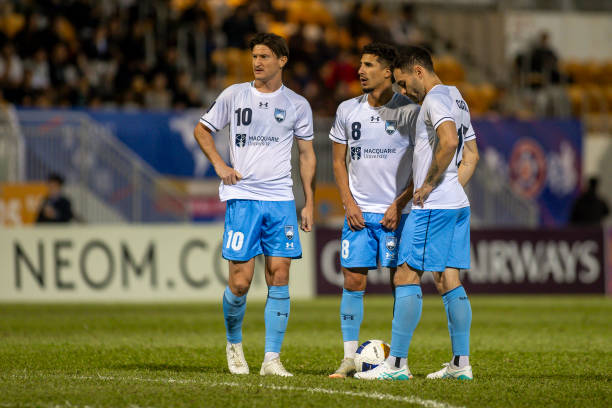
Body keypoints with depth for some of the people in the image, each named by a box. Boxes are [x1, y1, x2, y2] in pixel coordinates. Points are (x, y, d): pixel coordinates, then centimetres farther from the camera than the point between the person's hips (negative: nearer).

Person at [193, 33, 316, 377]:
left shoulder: (297, 105, 8)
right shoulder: (235, 95, 6)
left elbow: (307, 155, 14)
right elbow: (202, 130, 16)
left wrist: (310, 203, 8)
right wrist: (220, 165, 1)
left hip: (281, 200, 1)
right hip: (242, 197, -1)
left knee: (279, 277, -6)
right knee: (241, 281, -7)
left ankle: (272, 358, -2)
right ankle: (234, 342, 19)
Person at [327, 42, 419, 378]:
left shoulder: (409, 111, -4)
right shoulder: (347, 110, 8)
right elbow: (338, 162, 14)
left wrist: (399, 205, -10)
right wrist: (349, 204, 1)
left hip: (396, 212, -3)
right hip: (359, 212, 3)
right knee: (353, 281, -1)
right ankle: (350, 358, 3)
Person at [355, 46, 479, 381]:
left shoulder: (435, 99, -11)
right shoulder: (456, 99, 20)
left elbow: (448, 141, -28)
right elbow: (471, 155, 25)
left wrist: (429, 186, -19)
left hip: (432, 207, -10)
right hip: (458, 204, 10)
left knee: (407, 276, -7)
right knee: (449, 280, 9)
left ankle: (396, 363, -7)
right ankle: (461, 363, 7)